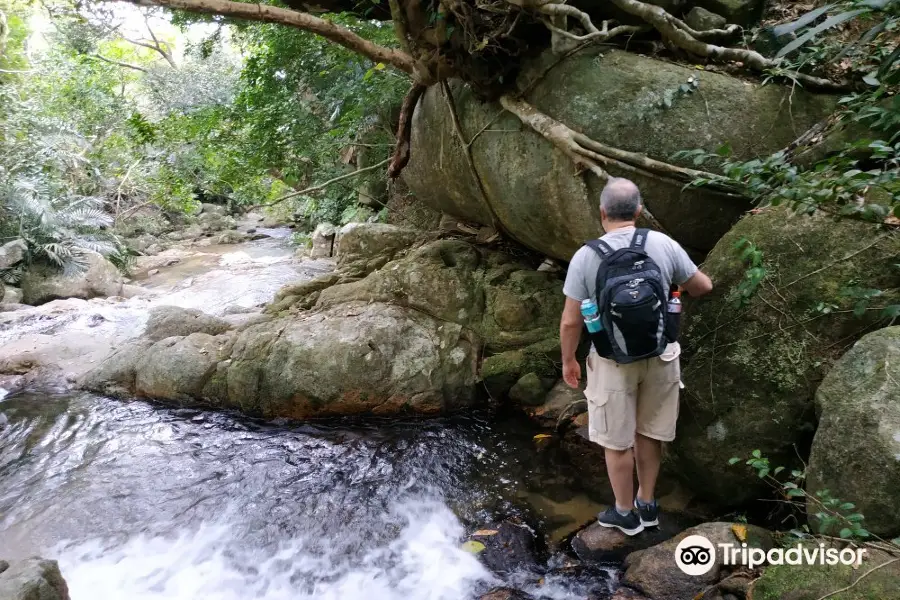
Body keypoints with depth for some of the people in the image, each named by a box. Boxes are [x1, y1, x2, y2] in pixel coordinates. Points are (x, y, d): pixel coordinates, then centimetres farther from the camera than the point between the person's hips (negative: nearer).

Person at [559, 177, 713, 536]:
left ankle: (625, 513, 31)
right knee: (649, 433, 21)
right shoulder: (663, 244, -9)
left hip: (614, 361, -3)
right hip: (660, 356, 3)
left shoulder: (586, 257, -15)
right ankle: (647, 504, 38)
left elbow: (570, 321, -12)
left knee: (617, 441, 14)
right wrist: (680, 285, 27)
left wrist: (568, 361, 4)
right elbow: (703, 287, 4)